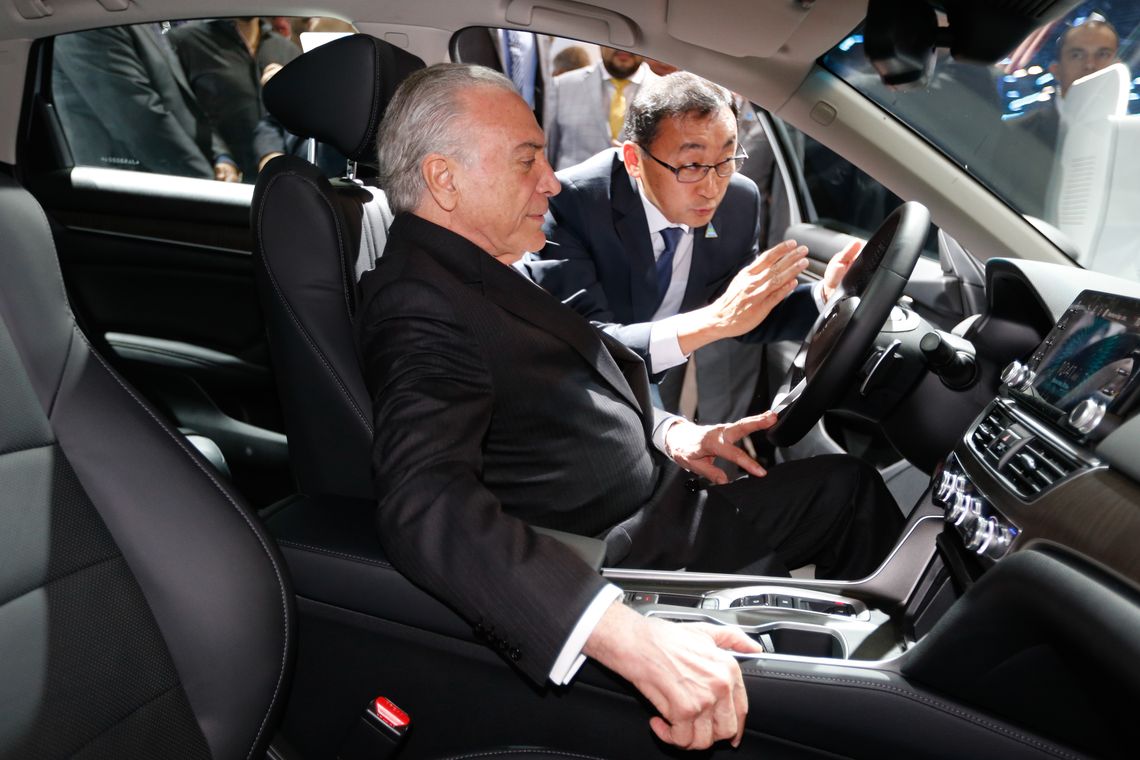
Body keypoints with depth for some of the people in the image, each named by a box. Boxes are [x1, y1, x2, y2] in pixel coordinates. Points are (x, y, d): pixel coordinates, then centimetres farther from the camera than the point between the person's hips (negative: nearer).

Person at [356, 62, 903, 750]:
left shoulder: (480, 271, 6)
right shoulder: (420, 312, -26)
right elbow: (427, 508, -41)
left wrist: (667, 433, 2)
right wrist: (631, 639, -49)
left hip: (649, 489, 10)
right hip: (622, 557, -10)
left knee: (851, 483, 15)